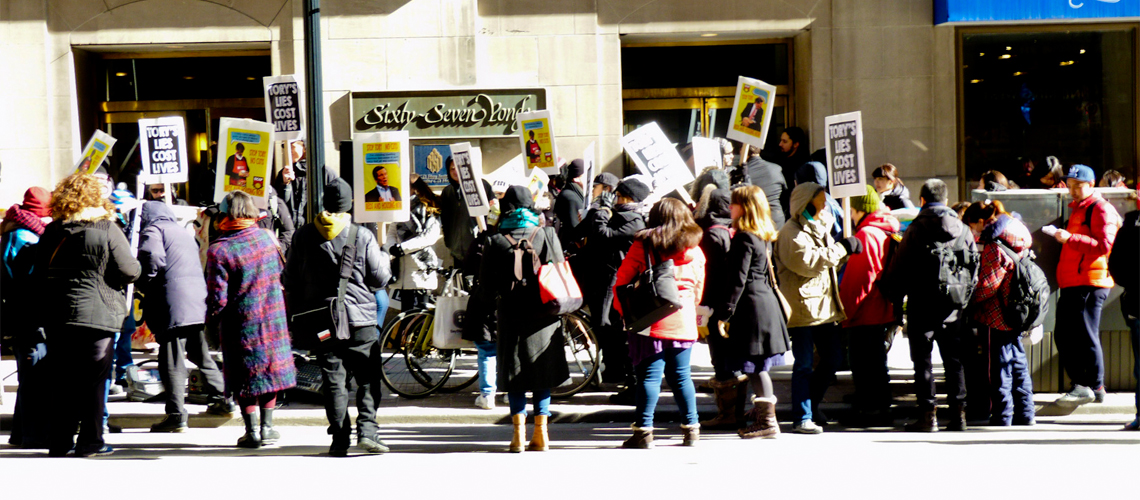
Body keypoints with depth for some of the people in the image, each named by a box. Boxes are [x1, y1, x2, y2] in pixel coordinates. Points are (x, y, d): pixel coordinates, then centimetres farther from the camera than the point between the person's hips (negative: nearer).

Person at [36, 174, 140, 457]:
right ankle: (90, 442, 5)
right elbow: (129, 272, -8)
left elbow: (38, 275, 12)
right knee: (94, 381, 3)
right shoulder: (107, 229, -8)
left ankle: (59, 443, 11)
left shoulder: (51, 232, 7)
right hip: (97, 314, -5)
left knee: (64, 382, 10)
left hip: (55, 317, 5)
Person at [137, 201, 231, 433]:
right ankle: (221, 400, 27)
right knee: (201, 354, 21)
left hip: (172, 304, -8)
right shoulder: (184, 233, 26)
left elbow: (152, 259, -18)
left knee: (172, 361, -7)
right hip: (199, 302, 8)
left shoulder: (152, 230, 1)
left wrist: (145, 286, -3)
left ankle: (176, 415, -10)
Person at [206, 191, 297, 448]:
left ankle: (252, 431, 9)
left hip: (240, 323, -4)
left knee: (245, 377, 7)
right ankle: (267, 427, 19)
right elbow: (280, 271, 12)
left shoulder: (219, 250, -17)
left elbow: (217, 296, -15)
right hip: (273, 317, 4)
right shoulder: (266, 237, -1)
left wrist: (211, 321, 2)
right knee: (271, 368, 15)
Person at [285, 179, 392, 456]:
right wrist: (384, 258, 19)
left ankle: (339, 438, 5)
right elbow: (380, 278, -1)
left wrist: (297, 313, 21)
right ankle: (367, 430, -7)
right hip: (360, 318, -2)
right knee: (368, 378, 5)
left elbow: (291, 279, 7)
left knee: (334, 379, 6)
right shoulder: (362, 236, -6)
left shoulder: (304, 235, 2)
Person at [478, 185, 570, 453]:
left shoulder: (495, 242, -4)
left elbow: (486, 282, 1)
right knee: (543, 372, 8)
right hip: (543, 315, 0)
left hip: (510, 314, 0)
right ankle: (540, 432, 7)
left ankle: (519, 433, 4)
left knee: (515, 373, 7)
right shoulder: (547, 236, -3)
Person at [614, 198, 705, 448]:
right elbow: (699, 288, 15)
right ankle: (691, 429, 13)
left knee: (649, 375, -3)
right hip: (684, 322, 3)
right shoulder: (695, 250, 8)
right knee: (681, 375, 12)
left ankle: (643, 431, -5)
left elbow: (621, 282, -2)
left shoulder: (642, 246, -3)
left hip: (651, 322, -3)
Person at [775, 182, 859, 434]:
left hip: (825, 306, 9)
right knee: (804, 364, -6)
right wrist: (841, 248, -19)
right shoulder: (791, 233, -11)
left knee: (833, 358, 14)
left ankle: (811, 406, 31)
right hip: (802, 307, -9)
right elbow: (807, 262, -24)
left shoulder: (820, 227, 20)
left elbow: (830, 261, 27)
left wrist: (845, 250, 7)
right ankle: (802, 418, -1)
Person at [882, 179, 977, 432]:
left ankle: (928, 414, 0)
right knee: (954, 359, 10)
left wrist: (892, 296, 8)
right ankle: (958, 413, 8)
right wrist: (966, 297, 18)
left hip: (923, 304, -4)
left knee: (922, 359, 3)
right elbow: (975, 266, 9)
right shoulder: (963, 230, 6)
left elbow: (898, 269, -5)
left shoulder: (916, 230, -6)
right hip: (955, 306, 4)